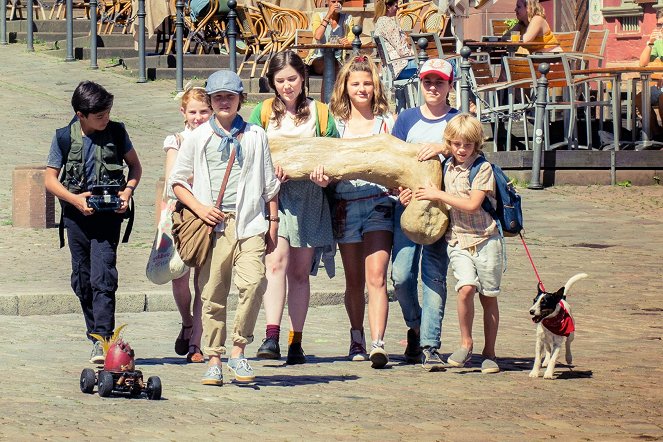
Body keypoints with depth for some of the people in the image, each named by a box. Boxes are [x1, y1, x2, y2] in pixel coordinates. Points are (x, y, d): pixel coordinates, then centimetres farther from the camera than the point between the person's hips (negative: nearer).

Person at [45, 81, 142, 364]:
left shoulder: (116, 132, 0)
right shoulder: (64, 138, -2)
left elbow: (134, 165, 13)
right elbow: (50, 179, 1)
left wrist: (127, 191, -5)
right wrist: (74, 199, -14)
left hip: (108, 215, -2)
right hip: (77, 214, 2)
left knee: (102, 277, -14)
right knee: (82, 280, 8)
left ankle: (103, 340, -18)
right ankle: (97, 337, 21)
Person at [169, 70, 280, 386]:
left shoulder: (255, 136, 12)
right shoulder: (198, 138, 10)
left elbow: (270, 184, 17)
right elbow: (177, 181, 12)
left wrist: (273, 223, 13)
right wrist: (199, 208, -3)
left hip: (249, 224, 0)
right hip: (212, 226, 0)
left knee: (253, 283, -19)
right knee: (212, 293, -1)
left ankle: (238, 351, -5)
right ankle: (214, 360, 7)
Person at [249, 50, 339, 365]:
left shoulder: (319, 113, 11)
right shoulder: (263, 112, 8)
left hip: (308, 196, 2)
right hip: (273, 193, -2)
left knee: (300, 271, 6)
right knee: (276, 261, -20)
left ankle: (296, 343, 11)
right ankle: (271, 338, -29)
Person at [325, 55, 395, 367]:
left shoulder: (386, 121, 7)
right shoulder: (336, 123, 9)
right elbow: (325, 159, 7)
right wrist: (322, 175, -17)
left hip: (379, 203, -2)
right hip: (345, 206, 2)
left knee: (376, 276, -15)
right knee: (354, 281, 9)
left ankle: (377, 343, -24)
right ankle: (357, 340, 26)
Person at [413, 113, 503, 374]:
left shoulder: (483, 168, -6)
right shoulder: (446, 169, 10)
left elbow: (472, 204, -15)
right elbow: (442, 205, 27)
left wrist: (438, 195, -12)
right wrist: (414, 196, 11)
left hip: (485, 239, -3)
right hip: (457, 240, 3)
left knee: (488, 297, 4)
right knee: (466, 289, -19)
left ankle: (489, 353, 15)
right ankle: (465, 345, -3)